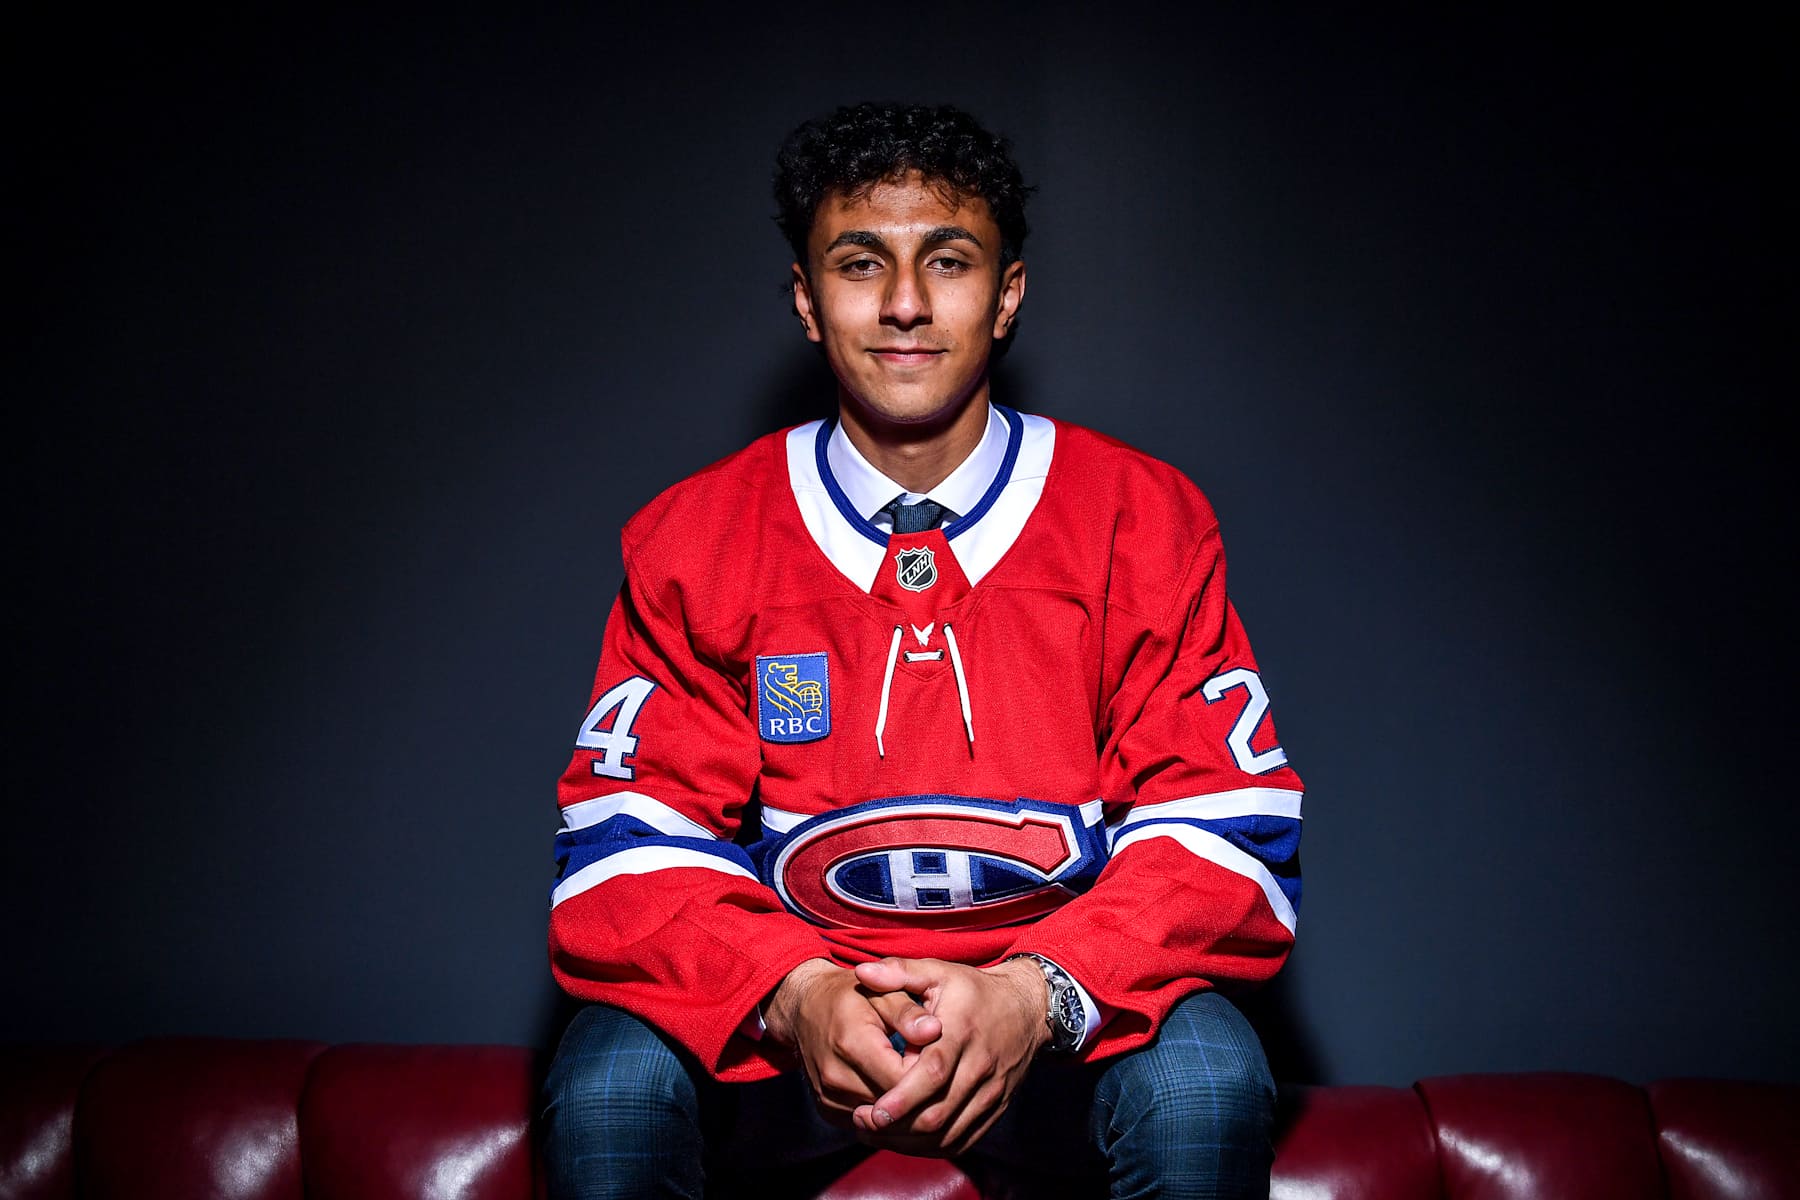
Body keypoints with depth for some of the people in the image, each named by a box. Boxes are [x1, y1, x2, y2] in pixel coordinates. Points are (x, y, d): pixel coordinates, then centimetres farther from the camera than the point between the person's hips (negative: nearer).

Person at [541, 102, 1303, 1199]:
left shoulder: (1143, 522, -2)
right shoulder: (693, 539, -1)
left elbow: (1229, 833, -7)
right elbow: (628, 847, -5)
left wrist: (1038, 990, -26)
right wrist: (793, 990, -25)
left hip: (1055, 1018, 0)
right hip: (778, 1023, 1)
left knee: (1205, 1083, -30)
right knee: (609, 1087, -28)